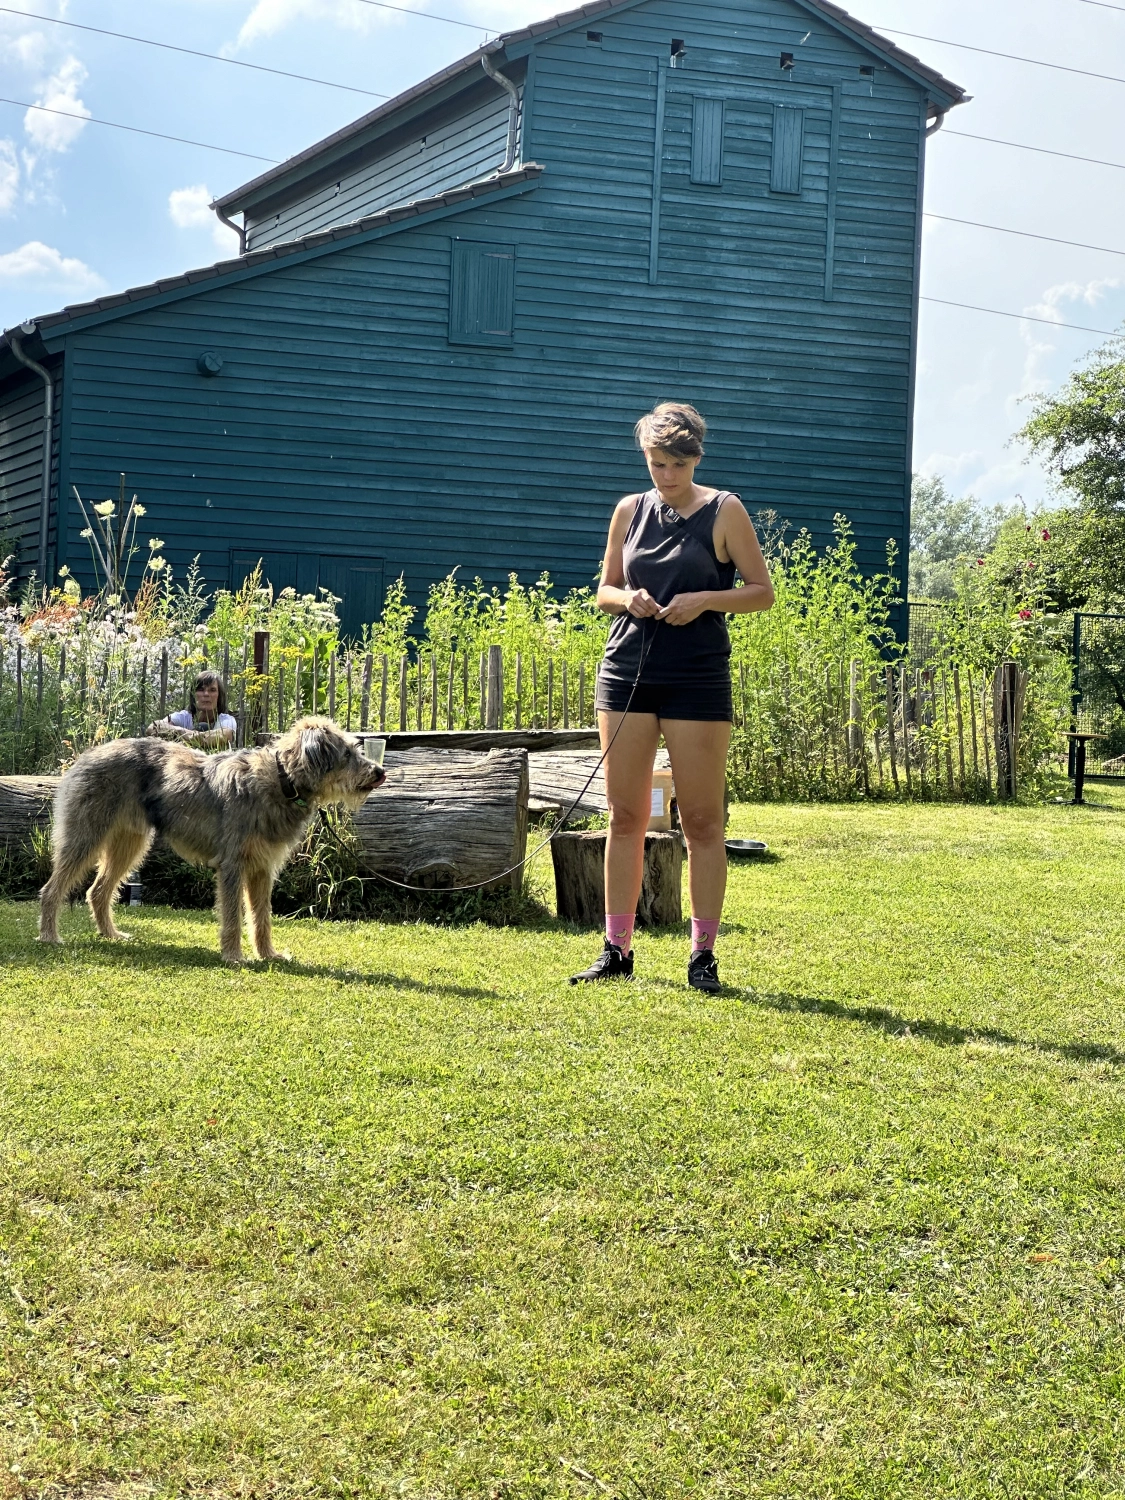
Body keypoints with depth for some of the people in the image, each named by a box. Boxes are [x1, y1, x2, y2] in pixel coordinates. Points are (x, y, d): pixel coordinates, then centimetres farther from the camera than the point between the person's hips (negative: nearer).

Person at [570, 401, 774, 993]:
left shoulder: (724, 512, 0)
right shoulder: (631, 511, 9)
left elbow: (762, 591, 1)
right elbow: (604, 590, 17)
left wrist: (705, 600, -14)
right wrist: (627, 598, -6)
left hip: (698, 679, -3)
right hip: (627, 671, 3)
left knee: (703, 820, -1)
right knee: (625, 816, 5)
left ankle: (703, 953, 6)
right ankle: (617, 949, 11)